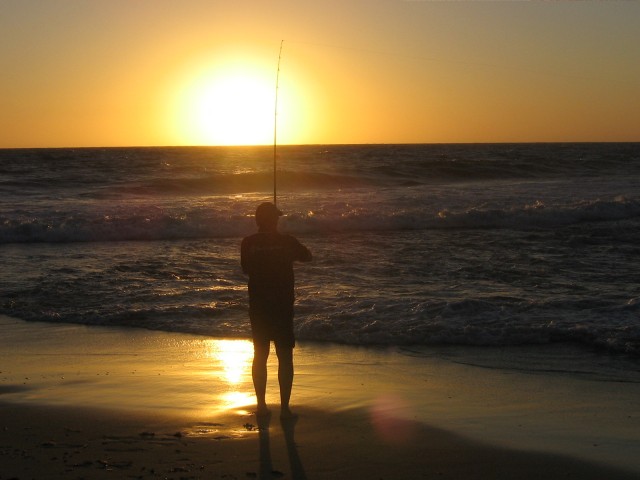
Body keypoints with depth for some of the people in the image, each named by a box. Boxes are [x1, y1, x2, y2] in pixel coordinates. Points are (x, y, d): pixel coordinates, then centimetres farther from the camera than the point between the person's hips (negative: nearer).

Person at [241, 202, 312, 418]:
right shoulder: (287, 241, -9)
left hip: (258, 306, 2)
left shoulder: (248, 243, -4)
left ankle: (261, 405, 14)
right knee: (285, 357, 3)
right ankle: (284, 407, 0)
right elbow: (307, 256, 9)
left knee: (260, 355, 12)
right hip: (282, 305, -2)